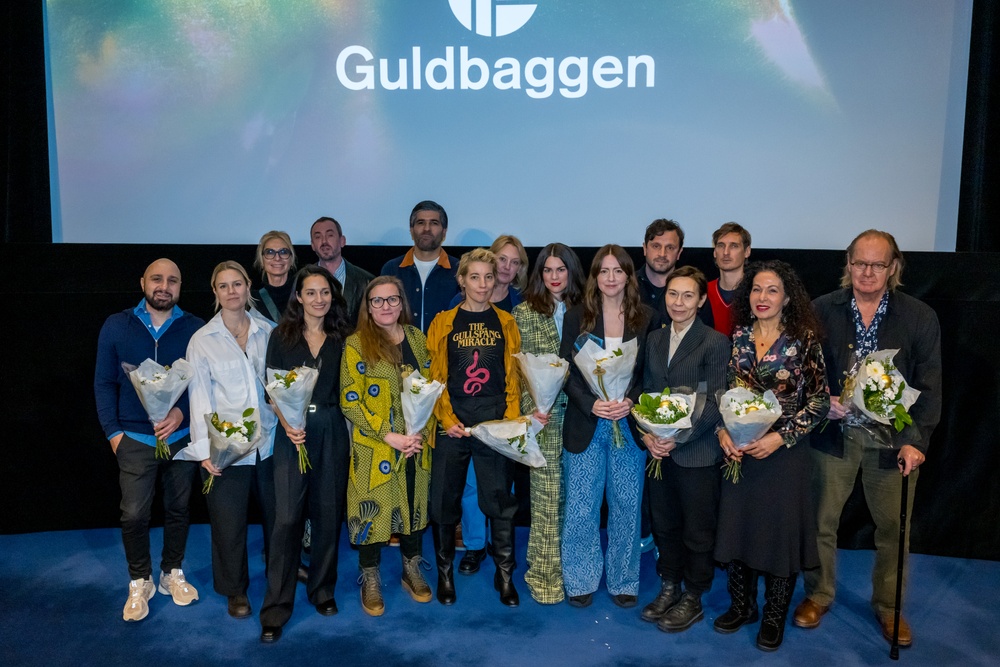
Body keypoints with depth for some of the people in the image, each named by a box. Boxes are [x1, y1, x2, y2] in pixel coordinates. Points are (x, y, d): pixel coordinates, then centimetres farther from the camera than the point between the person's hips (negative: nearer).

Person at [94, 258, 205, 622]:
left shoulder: (194, 328, -4)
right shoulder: (116, 326, -1)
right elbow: (104, 383, 2)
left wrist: (182, 410, -19)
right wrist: (113, 431, -3)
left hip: (182, 437, 1)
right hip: (135, 439, 0)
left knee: (178, 509, 13)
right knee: (134, 514, 1)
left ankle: (172, 573, 32)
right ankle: (139, 582, 22)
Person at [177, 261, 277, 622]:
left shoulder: (267, 331, 4)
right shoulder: (202, 340, -3)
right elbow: (200, 398, -5)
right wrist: (205, 450, -11)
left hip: (268, 440, 2)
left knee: (277, 511, 15)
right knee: (229, 522, 7)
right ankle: (236, 589, 29)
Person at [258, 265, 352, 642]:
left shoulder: (342, 338, 7)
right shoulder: (282, 337, 2)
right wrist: (288, 425, -15)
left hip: (332, 431, 2)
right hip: (293, 432, -2)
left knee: (328, 513, 9)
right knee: (287, 517, -5)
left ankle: (322, 590, 27)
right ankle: (276, 609, 5)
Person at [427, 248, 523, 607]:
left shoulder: (505, 322, 7)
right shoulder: (443, 322, 4)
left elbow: (513, 376, 5)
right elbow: (435, 376, 2)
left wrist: (512, 418, -6)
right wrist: (447, 419, -9)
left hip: (496, 422, 0)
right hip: (453, 423, 0)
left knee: (500, 500, 3)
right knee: (445, 499, 6)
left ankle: (505, 574, 19)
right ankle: (445, 572, 24)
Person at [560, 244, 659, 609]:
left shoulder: (647, 318, 2)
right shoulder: (577, 318, 2)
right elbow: (567, 371, -1)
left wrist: (631, 401, -14)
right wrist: (591, 404, -16)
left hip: (629, 425, 1)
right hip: (585, 425, 0)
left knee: (626, 506, 9)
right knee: (581, 507, 4)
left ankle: (623, 580, 27)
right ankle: (581, 580, 23)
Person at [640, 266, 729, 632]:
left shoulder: (715, 342, -8)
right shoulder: (655, 339, 10)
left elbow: (714, 403, -11)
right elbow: (647, 392, 10)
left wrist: (679, 438, -16)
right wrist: (648, 435, -5)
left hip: (697, 454, -5)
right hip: (659, 450, 5)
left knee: (697, 530, 8)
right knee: (664, 525, 15)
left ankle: (693, 599, 24)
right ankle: (669, 588, 32)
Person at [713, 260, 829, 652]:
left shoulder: (804, 340, -8)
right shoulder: (737, 338, 2)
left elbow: (819, 401, -7)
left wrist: (781, 436, -16)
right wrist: (722, 432, -8)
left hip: (784, 451, -3)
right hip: (739, 450, 3)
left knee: (780, 530, 7)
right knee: (736, 525, 11)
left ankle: (774, 616, 26)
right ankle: (741, 605, 31)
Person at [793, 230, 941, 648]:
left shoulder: (920, 317, -2)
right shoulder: (822, 310, -2)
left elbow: (929, 386, -2)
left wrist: (916, 440, -10)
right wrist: (822, 402, -16)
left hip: (893, 438, 0)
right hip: (833, 433, 0)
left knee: (893, 527, 11)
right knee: (821, 520, 10)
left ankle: (888, 606, 32)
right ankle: (818, 595, 31)